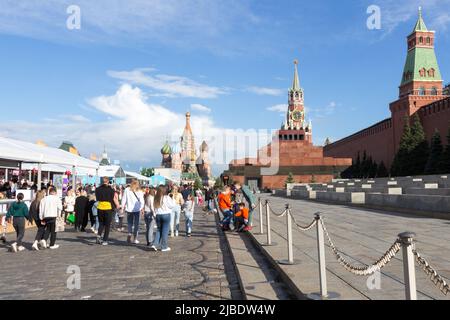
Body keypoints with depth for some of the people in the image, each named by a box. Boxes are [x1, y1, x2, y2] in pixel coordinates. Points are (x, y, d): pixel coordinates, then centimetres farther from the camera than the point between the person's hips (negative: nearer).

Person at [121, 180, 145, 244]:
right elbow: (142, 201, -1)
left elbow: (124, 199, 2)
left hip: (129, 209, 1)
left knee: (130, 223, 14)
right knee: (136, 224, 6)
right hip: (137, 209, -1)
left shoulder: (127, 190, 0)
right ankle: (135, 239, 6)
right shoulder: (139, 191, -2)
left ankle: (129, 236, 0)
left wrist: (123, 207, 10)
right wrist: (142, 208, 7)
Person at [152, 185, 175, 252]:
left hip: (158, 215, 5)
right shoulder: (166, 197, -12)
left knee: (159, 230, 18)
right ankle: (164, 247, 11)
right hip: (166, 215, -4)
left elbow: (154, 206, 7)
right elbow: (172, 205, -7)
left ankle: (155, 244, 5)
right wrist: (172, 199, 7)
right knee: (165, 231, 4)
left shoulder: (156, 198, 2)